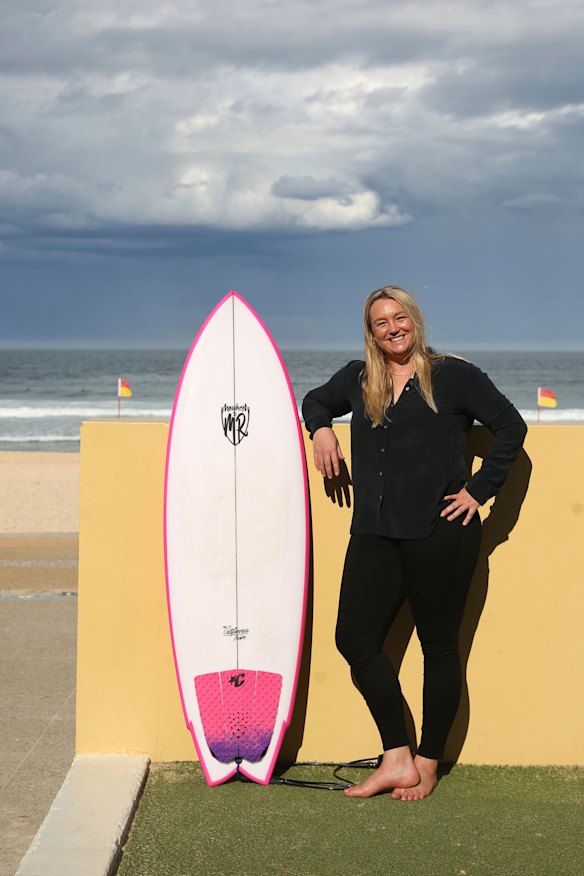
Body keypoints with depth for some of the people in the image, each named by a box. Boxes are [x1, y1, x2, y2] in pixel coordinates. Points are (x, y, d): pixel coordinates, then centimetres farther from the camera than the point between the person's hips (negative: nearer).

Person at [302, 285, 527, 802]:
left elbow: (510, 427, 1)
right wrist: (322, 429, 11)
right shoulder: (358, 379, 14)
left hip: (440, 533, -5)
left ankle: (427, 764, 17)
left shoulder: (453, 375, 1)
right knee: (355, 638, -4)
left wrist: (479, 490, -3)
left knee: (440, 646, 4)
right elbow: (316, 401, 33)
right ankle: (397, 759, 4)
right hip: (375, 535, 5)